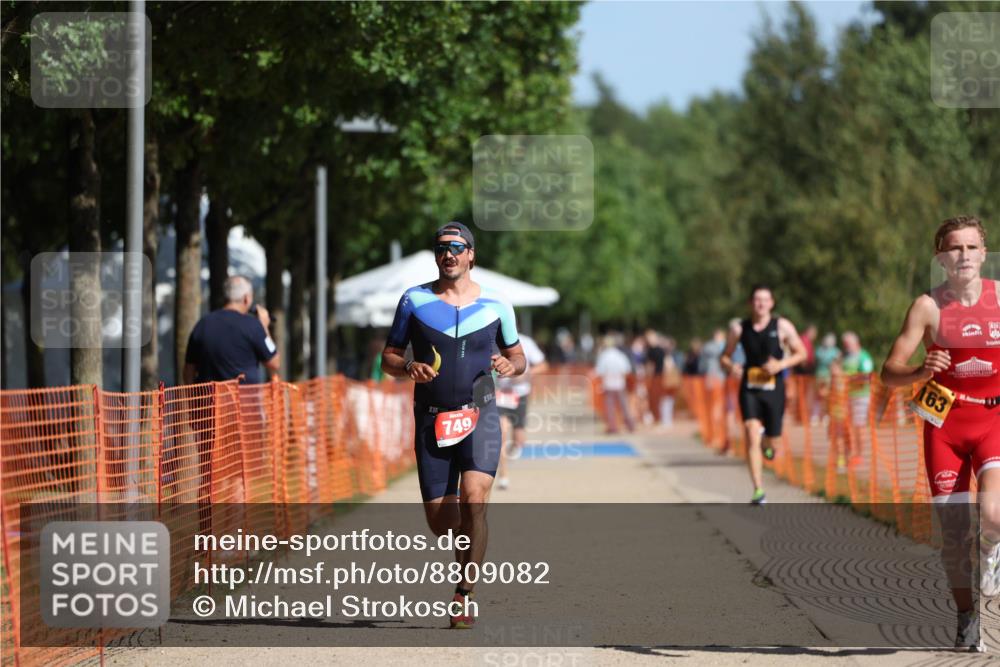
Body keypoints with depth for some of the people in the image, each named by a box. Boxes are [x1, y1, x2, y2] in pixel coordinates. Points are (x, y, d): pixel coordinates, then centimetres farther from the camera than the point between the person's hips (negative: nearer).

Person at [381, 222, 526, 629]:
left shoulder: (495, 305, 5)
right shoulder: (414, 301, 4)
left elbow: (518, 356, 16)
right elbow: (388, 357, 9)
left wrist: (510, 366, -8)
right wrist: (408, 368, -13)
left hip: (480, 415, -1)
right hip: (432, 419, 1)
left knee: (473, 501, -22)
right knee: (440, 520, 1)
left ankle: (465, 594, -13)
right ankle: (466, 553, 36)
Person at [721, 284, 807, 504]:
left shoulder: (782, 326, -2)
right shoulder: (740, 329, 1)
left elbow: (801, 353, 3)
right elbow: (725, 356, 11)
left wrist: (781, 364, -15)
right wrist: (731, 366, -13)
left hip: (773, 388, 0)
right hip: (749, 389, 0)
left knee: (772, 440, 7)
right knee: (752, 436, -15)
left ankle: (766, 442, 48)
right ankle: (758, 491, -14)